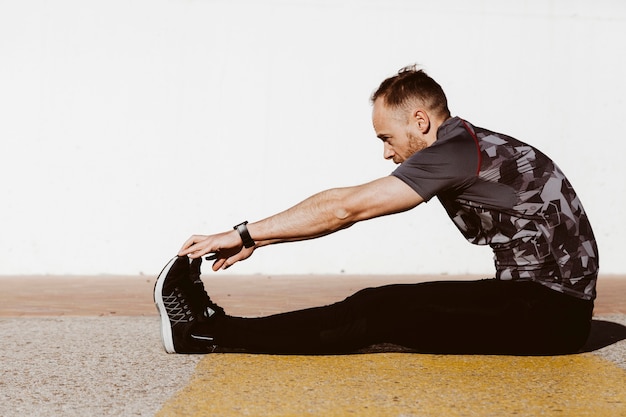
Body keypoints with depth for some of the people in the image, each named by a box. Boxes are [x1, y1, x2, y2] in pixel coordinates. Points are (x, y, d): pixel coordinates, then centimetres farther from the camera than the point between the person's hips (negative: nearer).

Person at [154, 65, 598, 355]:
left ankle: (216, 333, -12)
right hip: (544, 299, 9)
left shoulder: (457, 152, -16)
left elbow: (345, 208, -16)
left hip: (551, 312, -9)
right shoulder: (472, 145, 12)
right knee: (378, 302, 1)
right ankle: (217, 328, 0)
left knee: (381, 314, -15)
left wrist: (245, 235, -10)